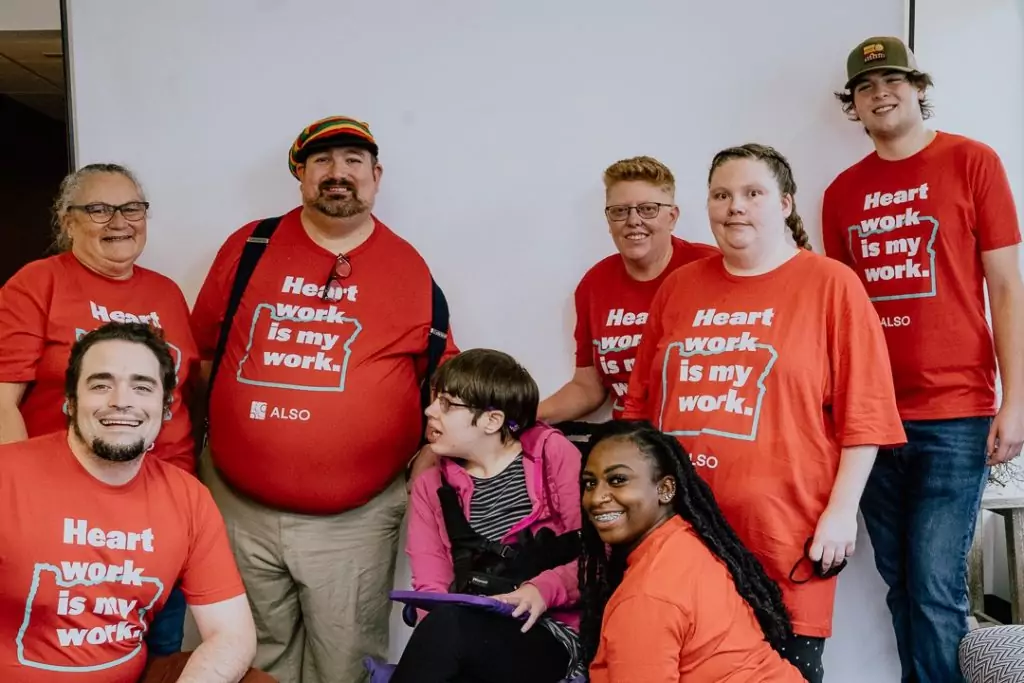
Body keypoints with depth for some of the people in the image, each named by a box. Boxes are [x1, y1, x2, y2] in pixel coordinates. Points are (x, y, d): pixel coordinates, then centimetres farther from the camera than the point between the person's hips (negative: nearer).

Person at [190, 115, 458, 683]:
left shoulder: (409, 269, -1)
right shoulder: (249, 247, 2)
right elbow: (203, 352, 10)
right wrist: (208, 440, 7)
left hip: (354, 517, -1)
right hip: (238, 504, 2)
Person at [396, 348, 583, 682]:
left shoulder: (553, 454, 4)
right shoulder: (430, 486, 15)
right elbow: (431, 588, 5)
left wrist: (544, 589, -17)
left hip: (553, 636, -2)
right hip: (466, 631, 3)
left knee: (448, 625, -33)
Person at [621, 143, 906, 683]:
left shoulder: (830, 283, 0)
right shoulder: (679, 286, 11)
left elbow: (863, 412, -4)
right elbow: (642, 405, 15)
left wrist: (841, 510, -9)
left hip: (785, 532, -3)